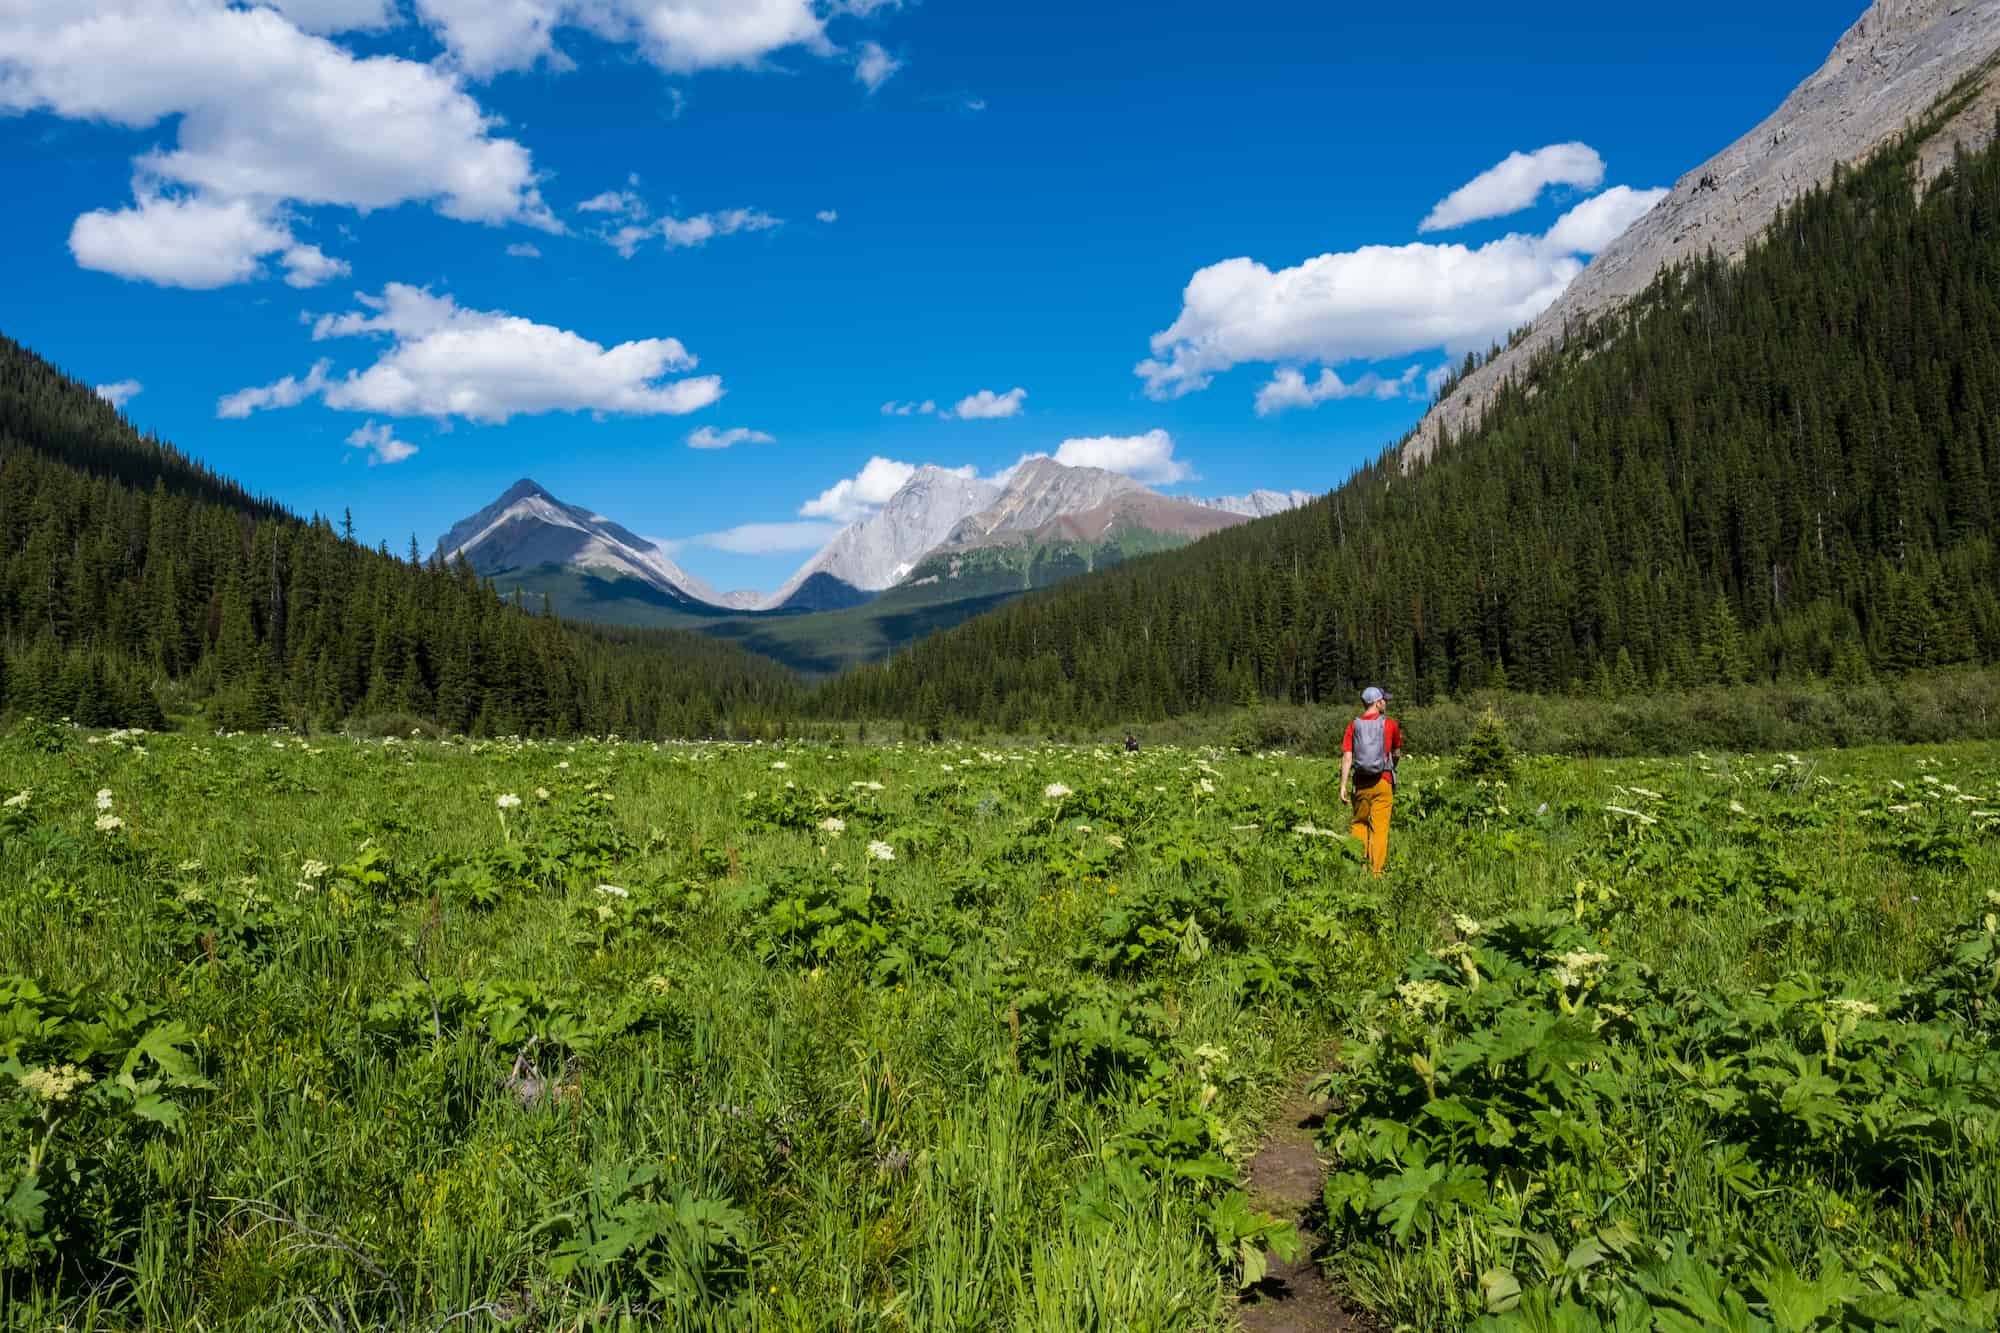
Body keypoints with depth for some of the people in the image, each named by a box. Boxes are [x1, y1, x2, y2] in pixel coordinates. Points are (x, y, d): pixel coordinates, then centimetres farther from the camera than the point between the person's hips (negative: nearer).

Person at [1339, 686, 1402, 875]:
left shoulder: (1354, 725, 1)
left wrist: (1343, 785, -4)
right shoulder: (1390, 724, -2)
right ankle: (1376, 871, 2)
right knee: (1380, 828, 2)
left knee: (1359, 824, 15)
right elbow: (1397, 753, 13)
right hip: (1382, 782, -2)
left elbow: (1346, 757, -5)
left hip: (1360, 782, 2)